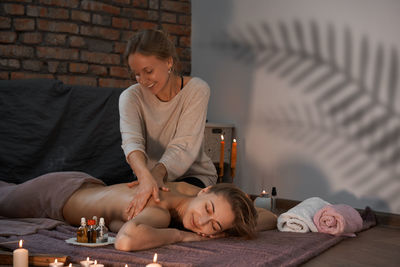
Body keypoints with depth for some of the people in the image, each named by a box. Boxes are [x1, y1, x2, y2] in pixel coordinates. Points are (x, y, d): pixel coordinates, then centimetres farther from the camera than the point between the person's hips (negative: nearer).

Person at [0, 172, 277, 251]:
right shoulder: (159, 213, -43)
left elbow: (270, 218, -16)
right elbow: (126, 240, -69)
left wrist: (225, 232, -35)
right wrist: (180, 235, -50)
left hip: (88, 184, 6)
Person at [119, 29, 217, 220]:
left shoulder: (196, 90, -13)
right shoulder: (131, 97, -8)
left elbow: (184, 145, -24)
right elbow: (131, 140, -27)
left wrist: (158, 172, -46)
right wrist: (145, 176, -50)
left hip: (193, 175, -2)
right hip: (148, 175, 2)